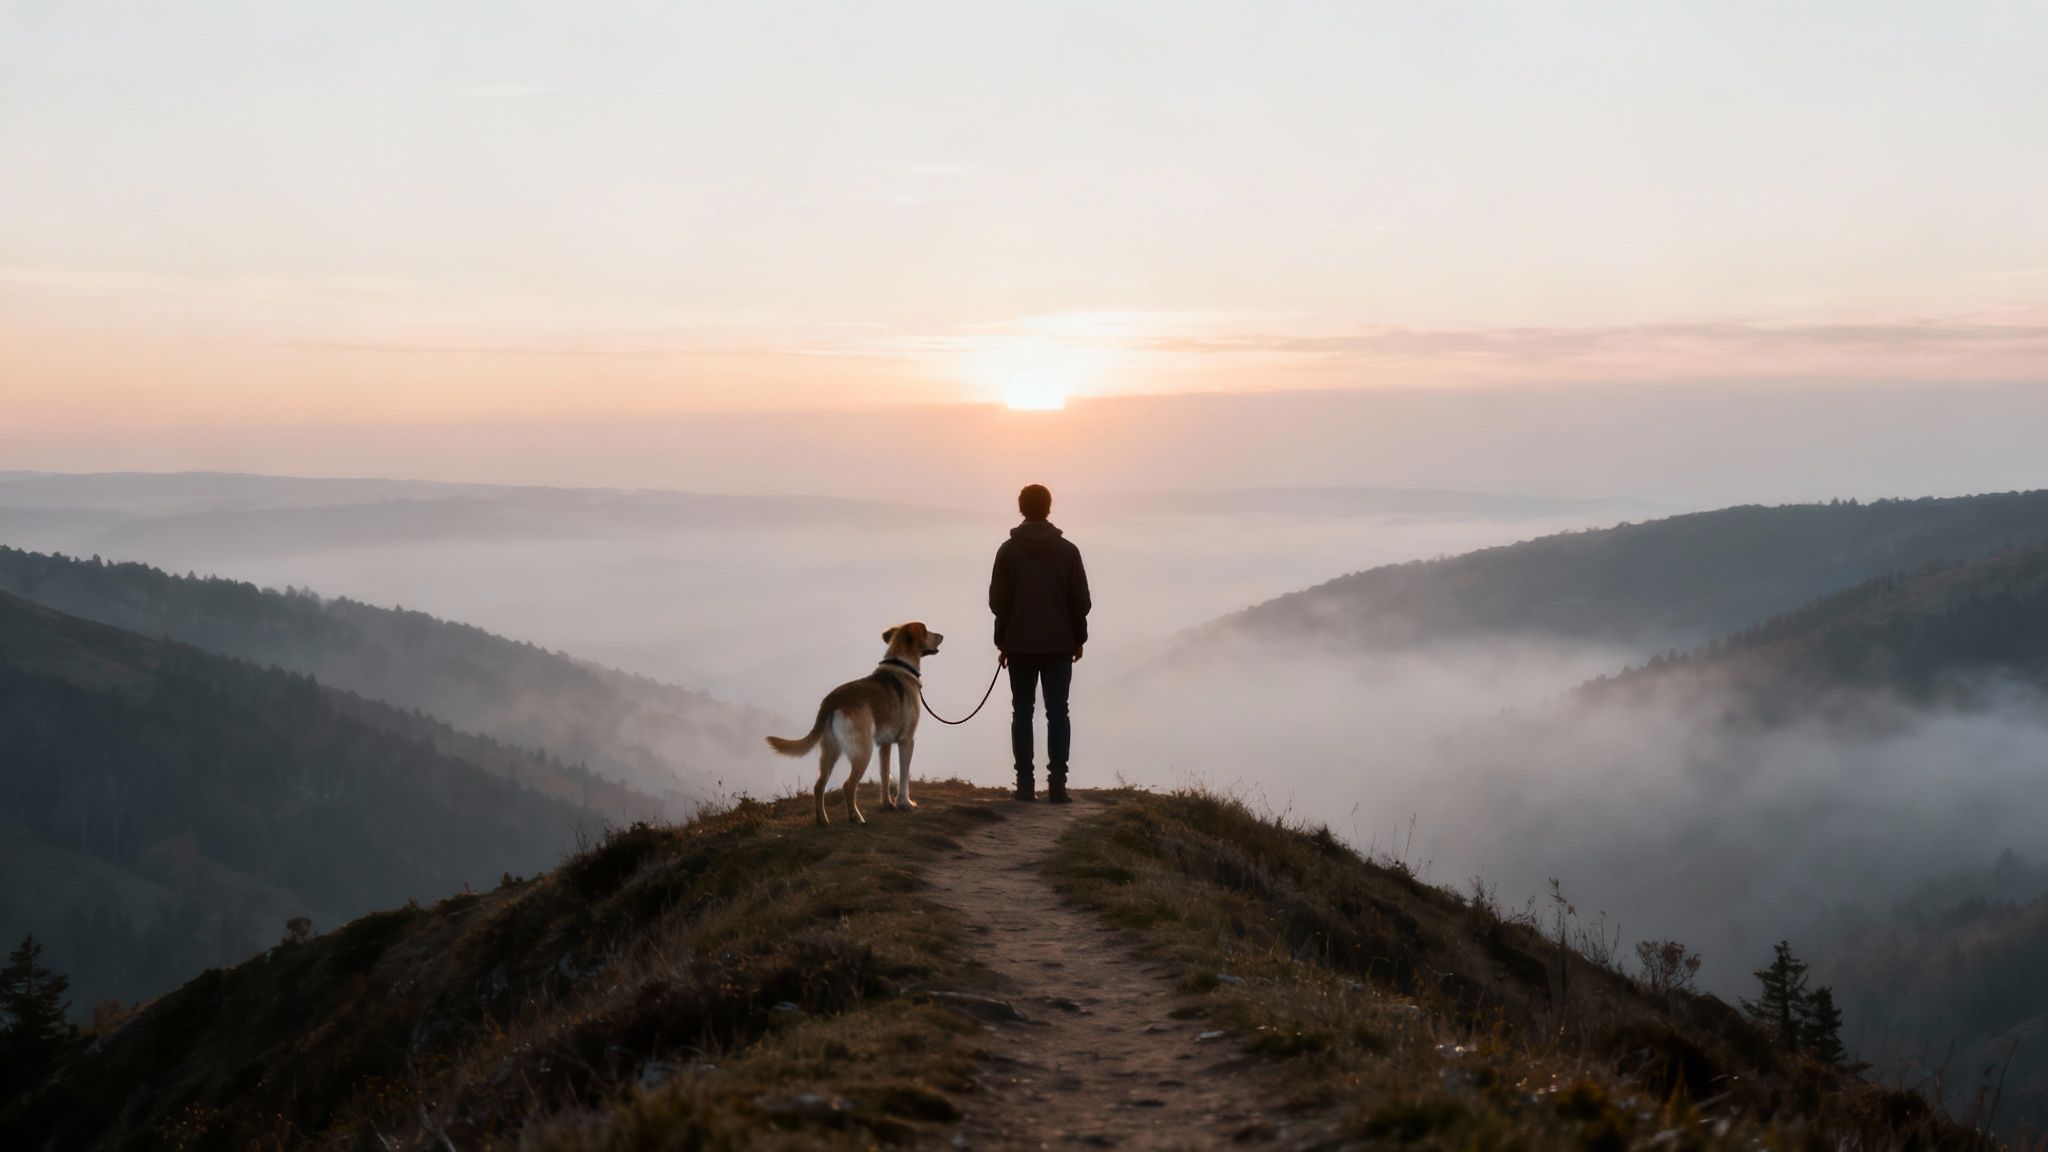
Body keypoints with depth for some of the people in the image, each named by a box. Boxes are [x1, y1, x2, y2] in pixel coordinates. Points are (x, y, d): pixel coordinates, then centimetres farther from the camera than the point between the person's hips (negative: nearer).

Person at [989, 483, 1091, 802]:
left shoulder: (1008, 551, -1)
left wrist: (1002, 642, 7)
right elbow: (1081, 600, 1)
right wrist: (1078, 638, 11)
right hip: (1059, 644, 0)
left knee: (1022, 712, 5)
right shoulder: (1067, 550, 0)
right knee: (1057, 712, 2)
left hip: (1020, 645, 0)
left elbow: (998, 601, -1)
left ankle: (1025, 782, 1)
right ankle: (1057, 783, -4)